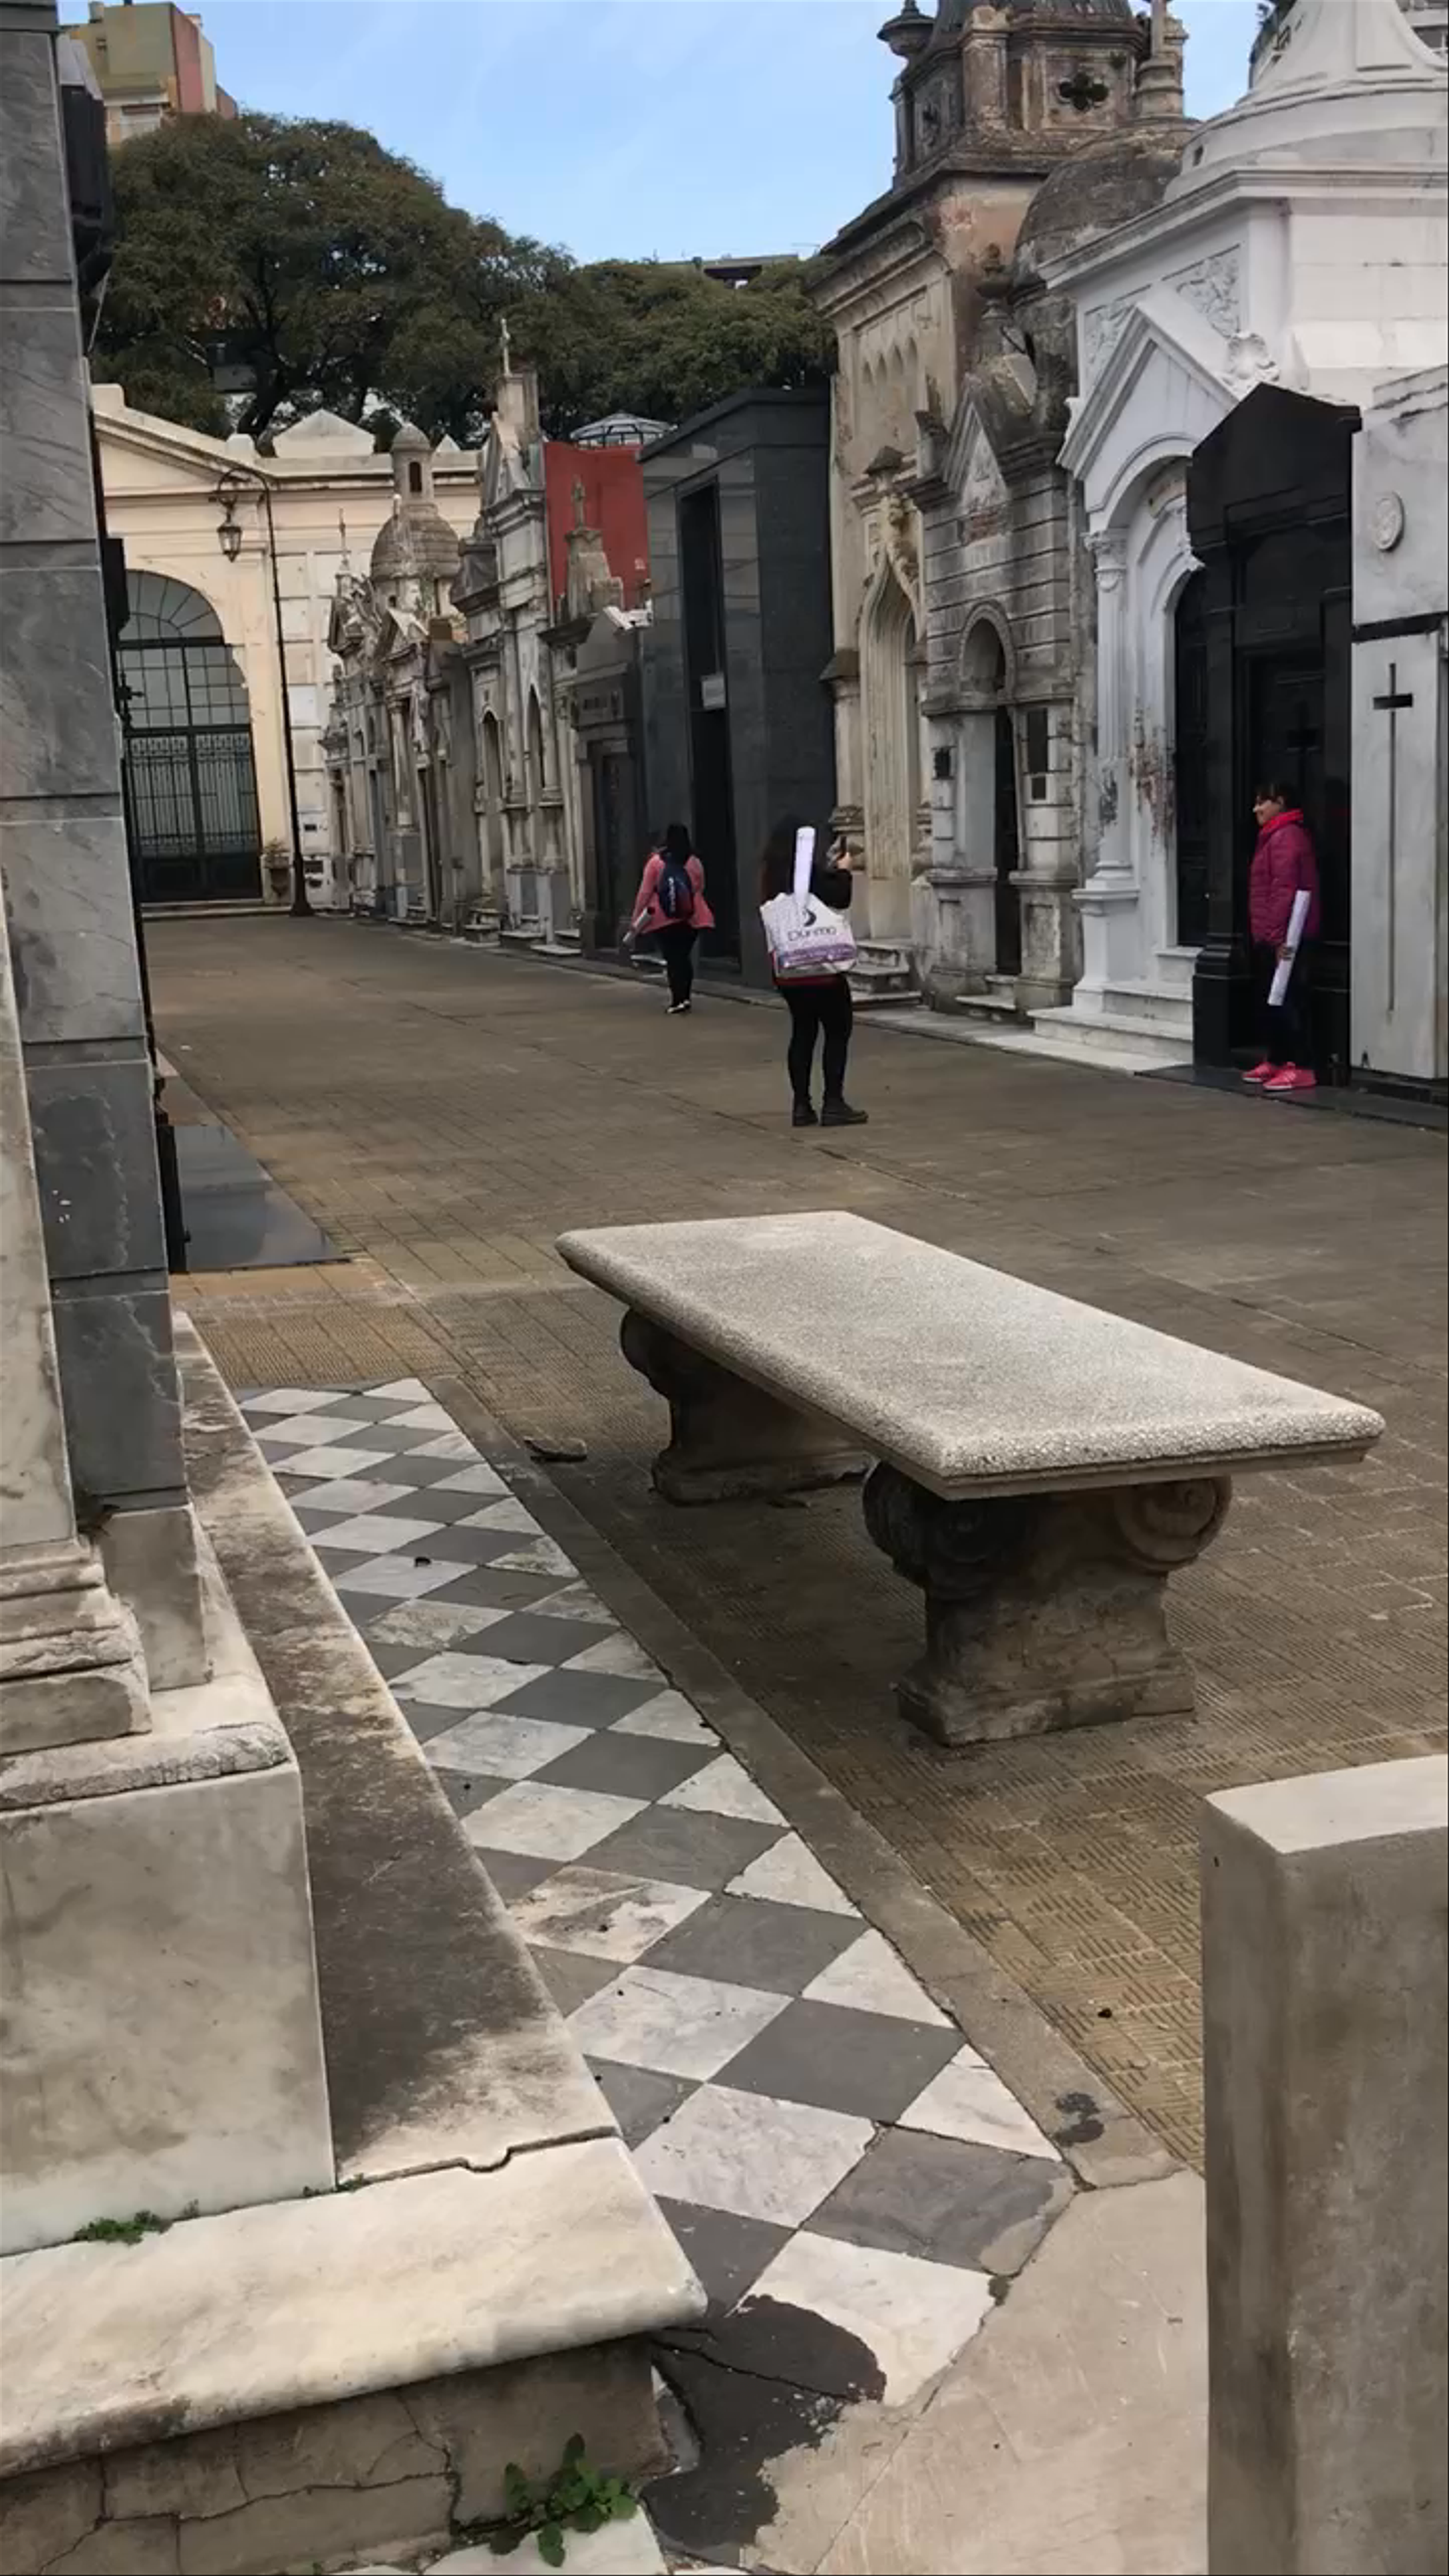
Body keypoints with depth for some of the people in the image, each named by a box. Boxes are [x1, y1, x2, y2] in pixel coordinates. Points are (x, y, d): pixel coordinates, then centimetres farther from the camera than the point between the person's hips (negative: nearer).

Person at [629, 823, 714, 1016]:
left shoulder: (656, 862, -5)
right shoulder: (694, 863, 0)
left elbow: (645, 892, -5)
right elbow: (700, 890, 9)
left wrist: (636, 919, 0)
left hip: (664, 920, -2)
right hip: (691, 919, 2)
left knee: (672, 959, 1)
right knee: (685, 957, 14)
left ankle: (678, 1000, -6)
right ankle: (686, 997, 9)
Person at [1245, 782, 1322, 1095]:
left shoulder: (1286, 837, -14)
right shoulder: (1274, 836, 19)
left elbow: (1284, 890, -21)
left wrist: (1278, 936, -23)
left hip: (1282, 938, -11)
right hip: (1268, 939, 11)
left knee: (1287, 1001, -10)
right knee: (1267, 999, 15)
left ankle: (1301, 1069, -8)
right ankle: (1275, 1062, 24)